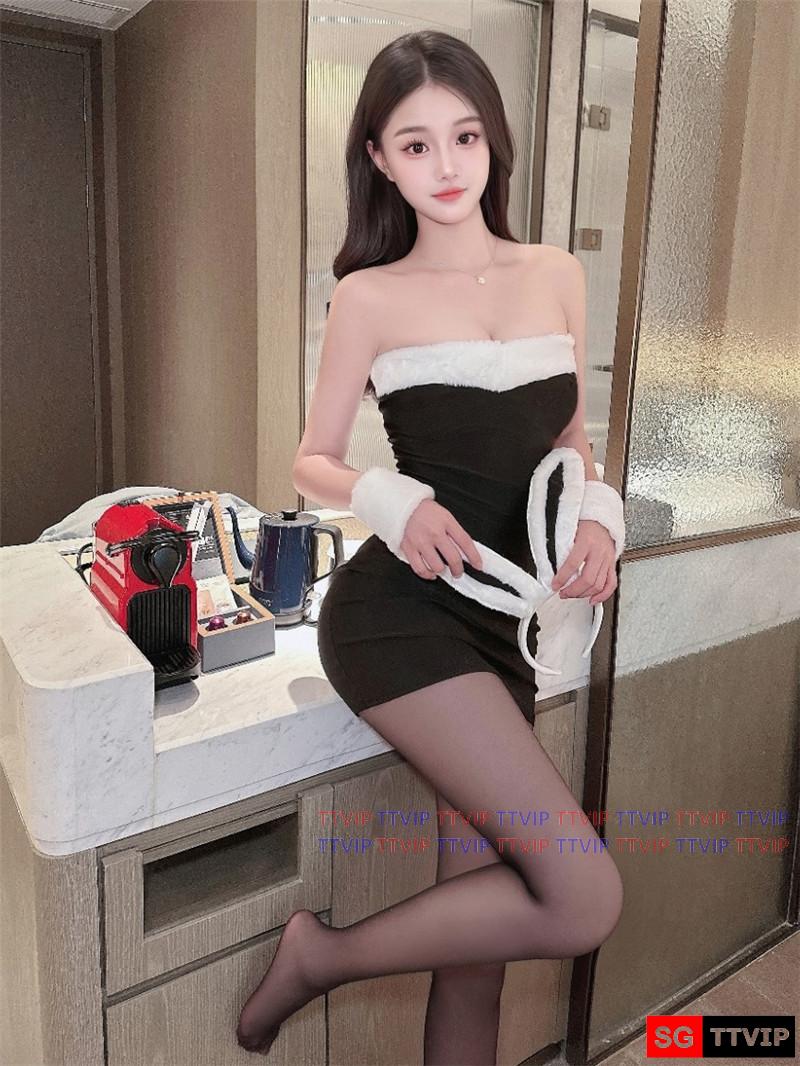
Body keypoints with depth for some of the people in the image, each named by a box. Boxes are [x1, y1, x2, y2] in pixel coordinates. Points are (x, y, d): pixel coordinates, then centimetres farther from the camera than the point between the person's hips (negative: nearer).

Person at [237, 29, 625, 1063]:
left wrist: (594, 518, -1)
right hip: (399, 614, -5)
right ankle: (318, 954, 9)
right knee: (587, 899, -12)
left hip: (497, 623, 5)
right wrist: (393, 502, -16)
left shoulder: (558, 274, 12)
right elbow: (315, 460, 5)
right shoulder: (372, 294, 2)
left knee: (479, 946, 11)